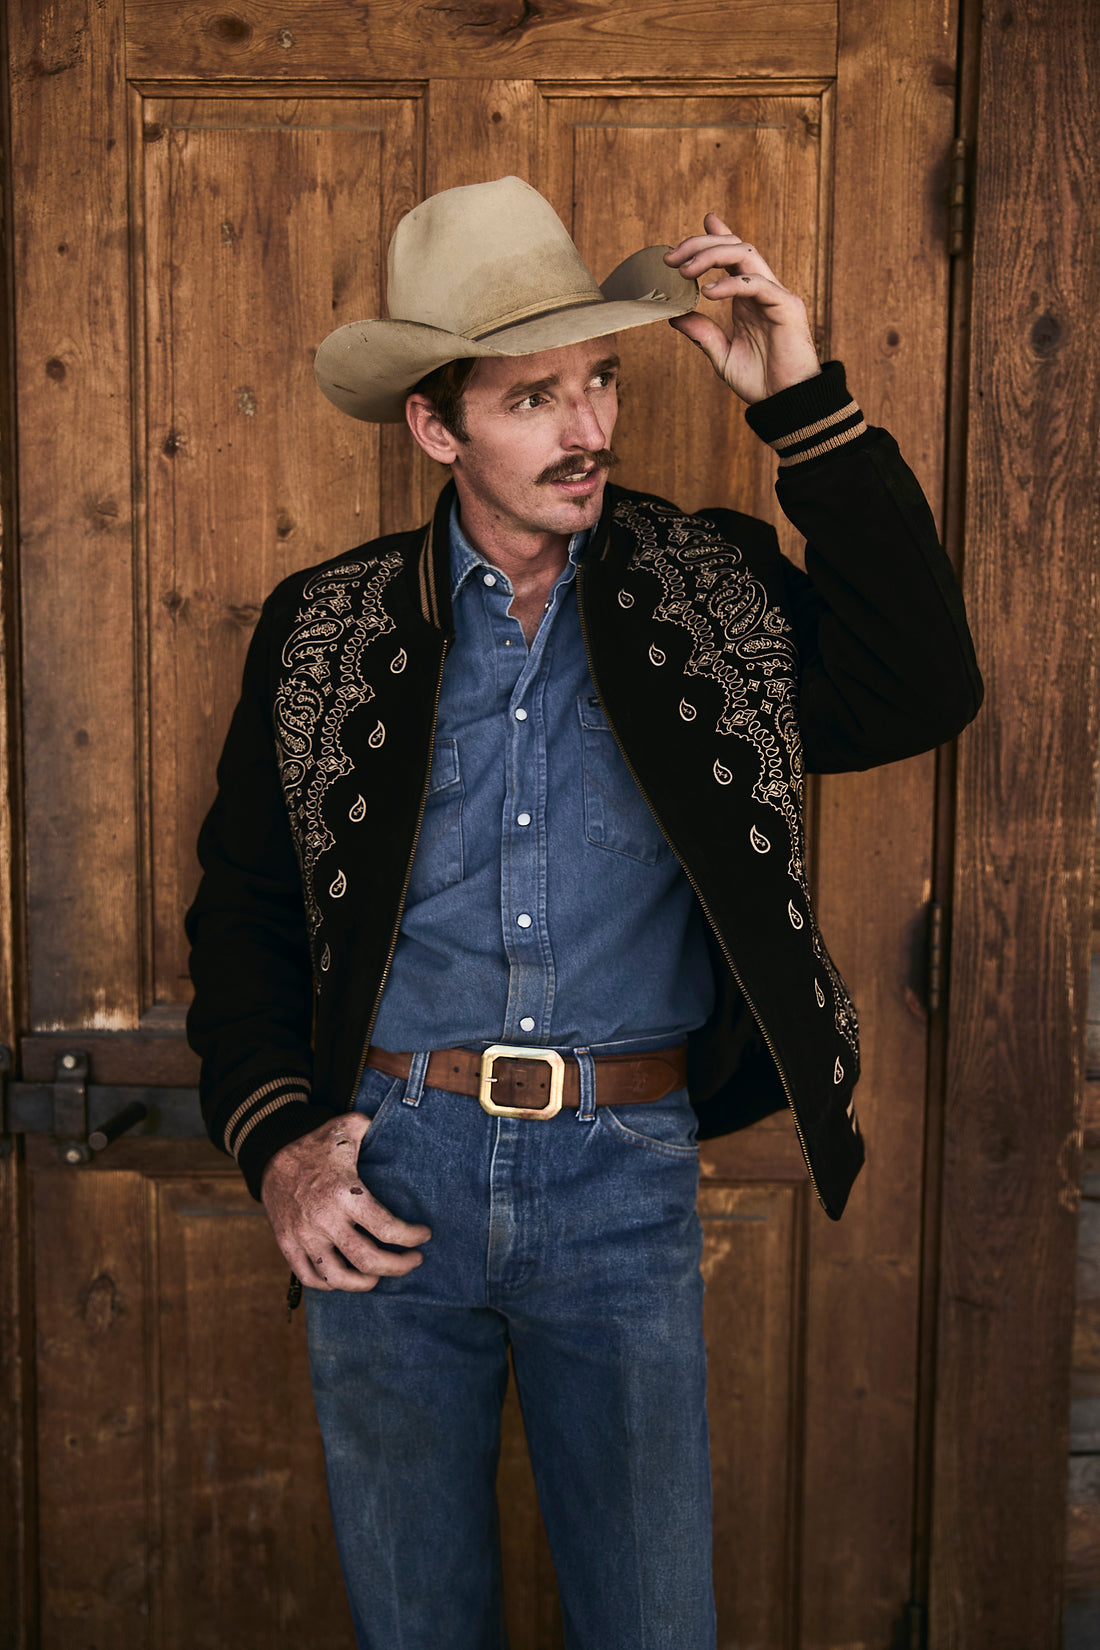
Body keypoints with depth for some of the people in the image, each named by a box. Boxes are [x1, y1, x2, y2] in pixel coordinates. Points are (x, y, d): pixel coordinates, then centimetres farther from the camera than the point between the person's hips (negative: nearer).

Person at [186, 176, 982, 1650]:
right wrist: (275, 1141, -7)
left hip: (624, 1184, 0)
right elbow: (244, 906, 7)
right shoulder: (322, 630, 3)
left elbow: (921, 691, -9)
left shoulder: (707, 590, 3)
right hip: (387, 1189, 1)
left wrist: (801, 403, -11)